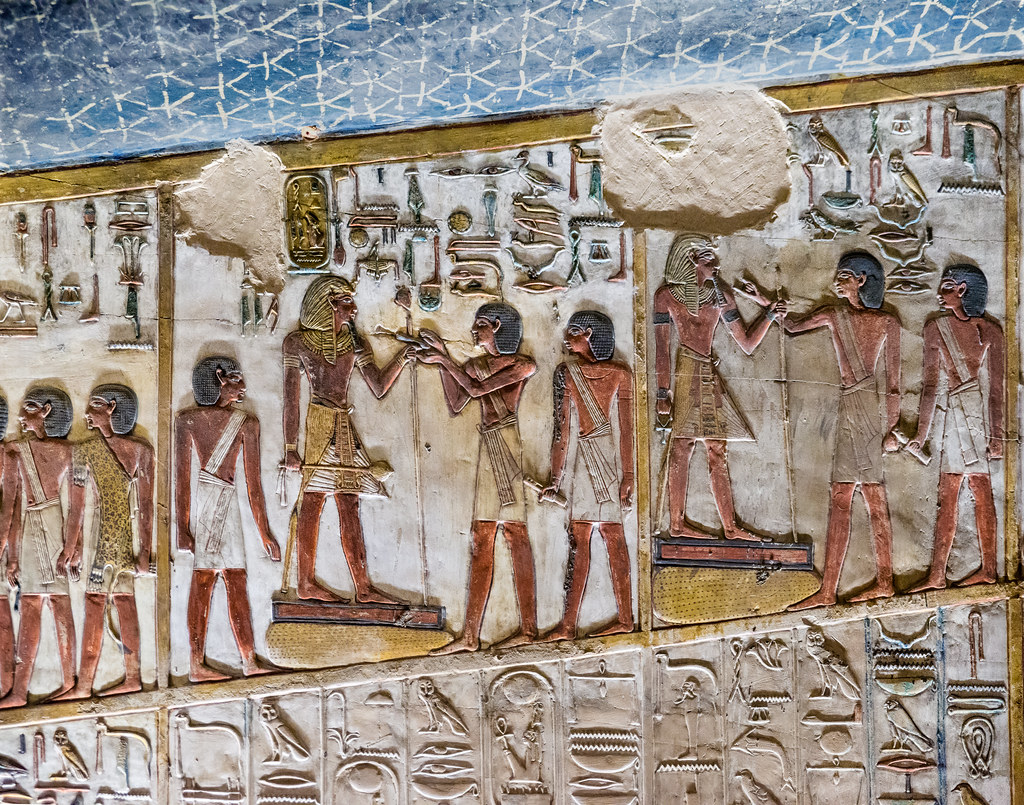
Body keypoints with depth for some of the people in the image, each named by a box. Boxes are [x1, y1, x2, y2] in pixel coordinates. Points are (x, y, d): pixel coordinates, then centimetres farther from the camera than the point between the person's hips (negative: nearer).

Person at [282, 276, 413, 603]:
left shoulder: (352, 342, 15)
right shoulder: (297, 342, 1)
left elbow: (379, 387, 11)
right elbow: (291, 397, -5)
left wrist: (402, 359, -3)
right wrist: (291, 448, -11)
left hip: (345, 431, 5)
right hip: (316, 428, -5)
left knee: (350, 508, 3)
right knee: (311, 505, -5)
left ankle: (363, 587, 2)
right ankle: (307, 583, 2)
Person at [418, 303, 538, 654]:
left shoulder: (522, 364, -1)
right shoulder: (475, 365, 20)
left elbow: (477, 389, -10)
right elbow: (455, 405, 10)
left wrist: (445, 360, 0)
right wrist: (442, 360, 8)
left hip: (509, 445, -7)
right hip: (488, 448, 7)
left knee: (514, 532, -7)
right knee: (481, 539, 2)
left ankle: (528, 628, -2)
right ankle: (470, 636, 0)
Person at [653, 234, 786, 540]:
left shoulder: (721, 295, 15)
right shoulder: (667, 296, 2)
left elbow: (747, 344, 15)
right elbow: (662, 347, -4)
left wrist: (770, 314, 2)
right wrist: (663, 393, -11)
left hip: (709, 377, 5)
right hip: (685, 374, -5)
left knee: (717, 451, 4)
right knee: (682, 447, -9)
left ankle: (730, 526, 4)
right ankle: (677, 523, -5)